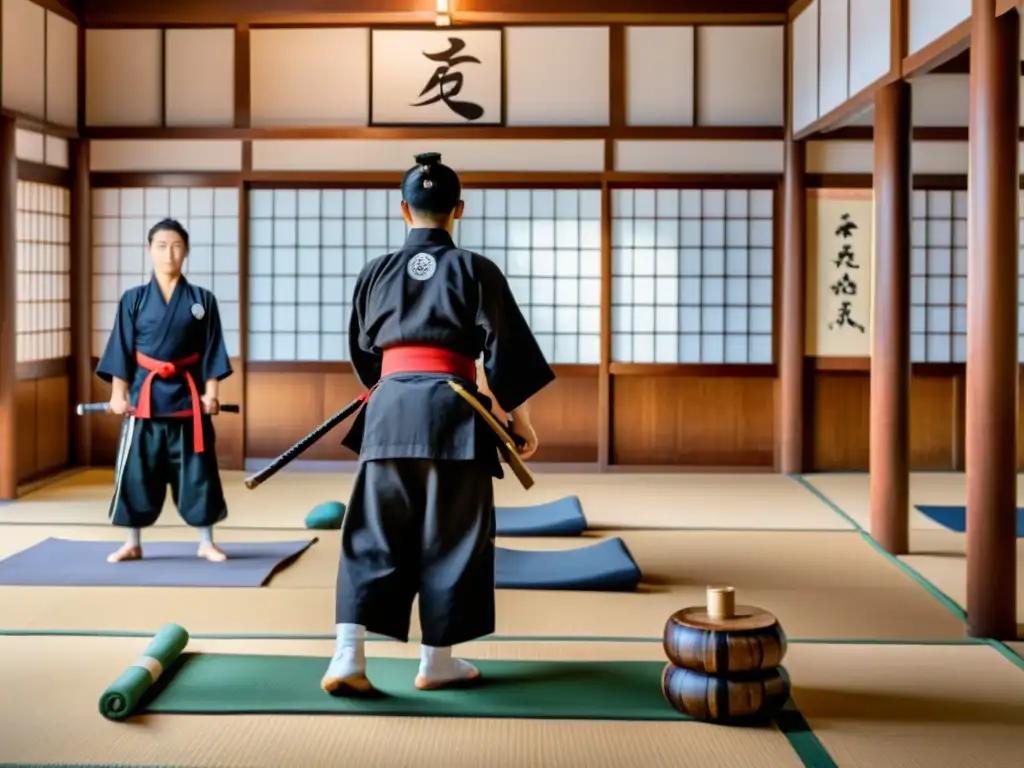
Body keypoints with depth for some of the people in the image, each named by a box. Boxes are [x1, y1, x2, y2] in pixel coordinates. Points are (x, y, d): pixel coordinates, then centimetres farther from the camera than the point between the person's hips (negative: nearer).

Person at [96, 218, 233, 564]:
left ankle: (206, 542, 16)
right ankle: (132, 543, 16)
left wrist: (210, 392, -5)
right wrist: (118, 393, -3)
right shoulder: (133, 299, 1)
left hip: (188, 397, 0)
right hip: (145, 397, 0)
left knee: (197, 470, 4)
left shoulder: (202, 300, 2)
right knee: (137, 471, 3)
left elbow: (211, 351, 2)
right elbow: (121, 351, 2)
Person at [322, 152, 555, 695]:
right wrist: (521, 418, 7)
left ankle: (348, 657, -5)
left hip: (389, 407, 3)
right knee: (448, 536, 8)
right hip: (452, 409, -2)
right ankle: (436, 661, 17)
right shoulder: (475, 270, 1)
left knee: (372, 534, 7)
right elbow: (506, 349, -2)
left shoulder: (375, 272, 10)